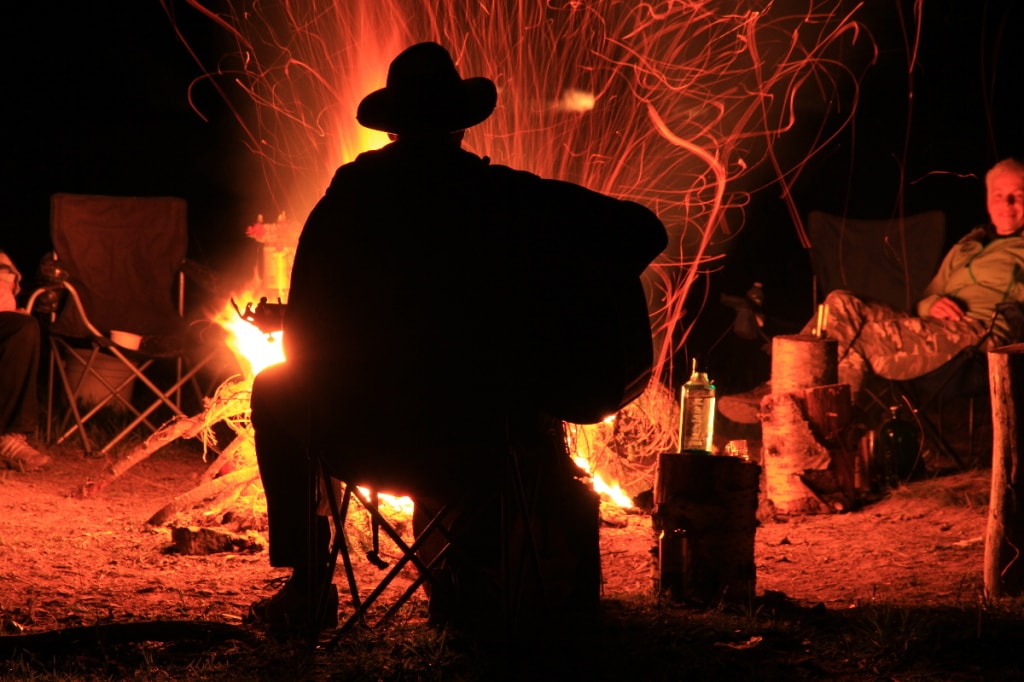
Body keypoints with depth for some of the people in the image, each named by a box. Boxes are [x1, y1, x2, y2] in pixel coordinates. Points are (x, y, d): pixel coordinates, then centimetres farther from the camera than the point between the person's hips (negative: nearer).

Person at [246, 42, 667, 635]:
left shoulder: (344, 200, -2)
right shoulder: (511, 197, -4)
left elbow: (301, 337, 3)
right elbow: (645, 232, -5)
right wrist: (559, 303, 8)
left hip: (360, 444, 0)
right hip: (486, 448, 1)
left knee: (275, 390, 32)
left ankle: (306, 583, 29)